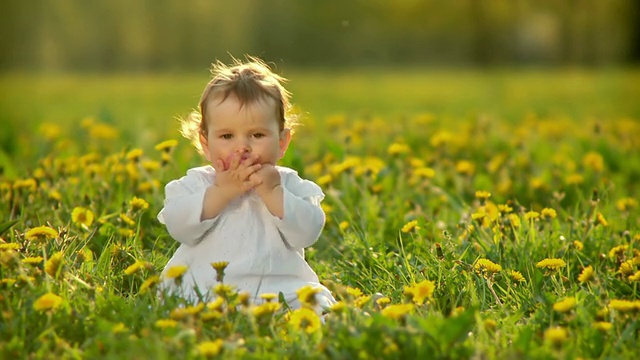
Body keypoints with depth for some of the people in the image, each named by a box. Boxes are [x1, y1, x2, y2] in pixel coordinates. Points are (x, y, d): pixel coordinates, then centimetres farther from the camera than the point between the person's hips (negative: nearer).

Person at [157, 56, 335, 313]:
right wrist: (221, 193, -13)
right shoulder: (197, 183, 10)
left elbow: (307, 233, -4)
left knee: (317, 301, -25)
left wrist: (272, 193, -12)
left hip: (280, 291, 0)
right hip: (204, 292, 0)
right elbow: (179, 226, -6)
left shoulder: (288, 184, 10)